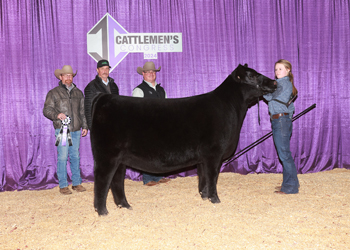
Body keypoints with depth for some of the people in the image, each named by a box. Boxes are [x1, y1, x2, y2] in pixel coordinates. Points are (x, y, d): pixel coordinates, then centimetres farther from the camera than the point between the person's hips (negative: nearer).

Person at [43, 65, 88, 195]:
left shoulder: (78, 93, 17)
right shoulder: (54, 93, 4)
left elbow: (82, 111, 21)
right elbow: (46, 110, 1)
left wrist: (85, 126, 15)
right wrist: (57, 114, -18)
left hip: (76, 130, 4)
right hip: (62, 130, -4)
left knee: (75, 156, 7)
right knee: (62, 157, -5)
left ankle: (77, 183, 15)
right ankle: (63, 185, 1)